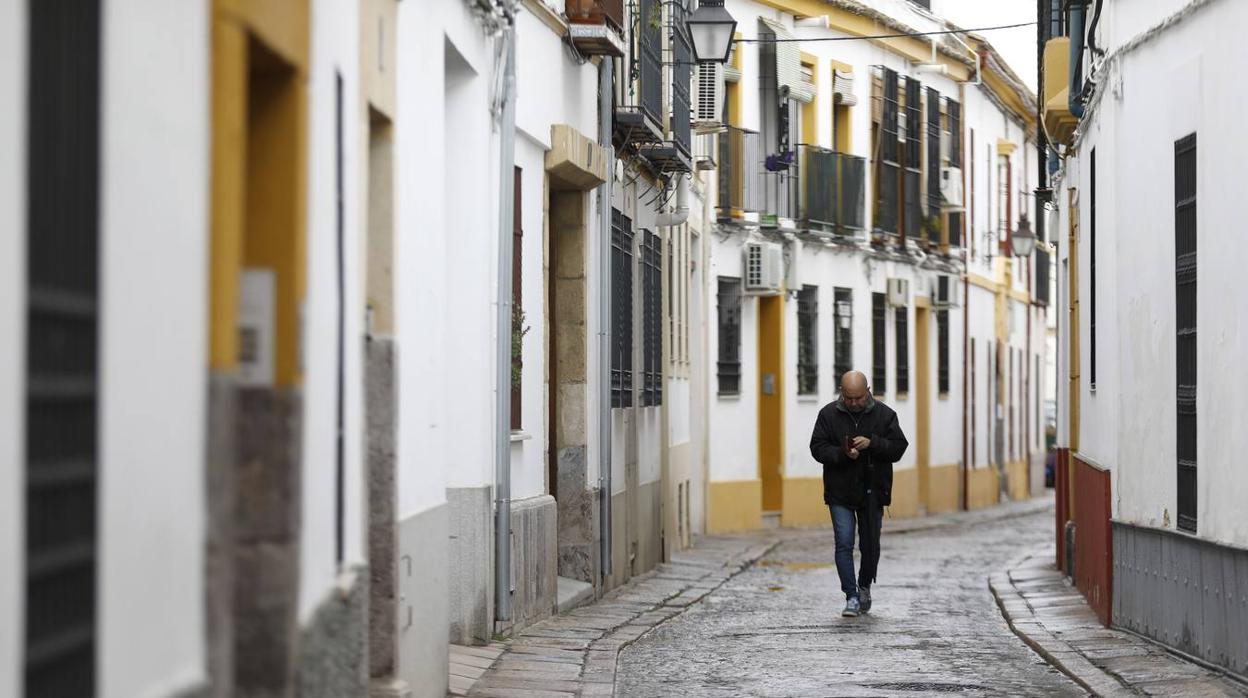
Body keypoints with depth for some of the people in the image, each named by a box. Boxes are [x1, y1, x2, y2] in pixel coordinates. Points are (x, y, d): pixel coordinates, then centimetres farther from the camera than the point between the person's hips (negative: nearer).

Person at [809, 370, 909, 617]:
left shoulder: (884, 414, -1)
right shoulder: (829, 414, -2)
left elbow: (898, 447, -5)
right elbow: (818, 448, -4)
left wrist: (872, 443, -22)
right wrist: (842, 454, -22)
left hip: (872, 493, 1)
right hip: (840, 493, -1)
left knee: (870, 546, 9)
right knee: (844, 544, -8)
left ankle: (865, 587, 33)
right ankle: (852, 597, -4)